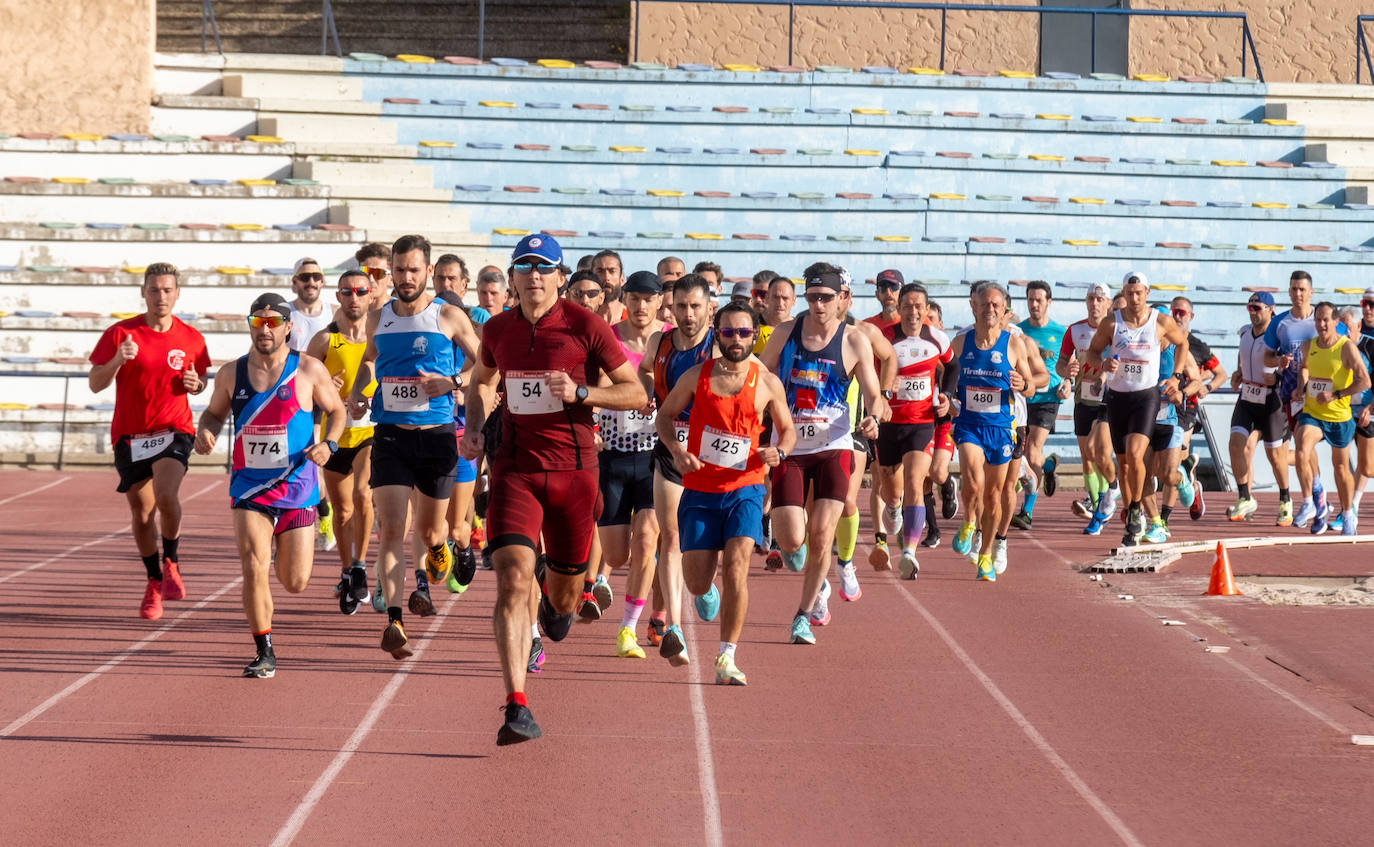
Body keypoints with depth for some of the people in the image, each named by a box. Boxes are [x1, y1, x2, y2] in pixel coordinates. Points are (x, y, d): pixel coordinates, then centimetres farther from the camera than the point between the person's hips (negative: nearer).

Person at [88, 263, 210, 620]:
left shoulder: (191, 339, 1)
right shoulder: (120, 333, -5)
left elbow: (199, 379, 17)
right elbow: (95, 384, -5)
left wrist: (196, 384, -7)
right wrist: (117, 360, -24)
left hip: (174, 430, -1)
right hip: (130, 435, 1)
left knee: (166, 495, -25)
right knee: (142, 513, 7)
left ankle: (171, 563, 0)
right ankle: (154, 582, 28)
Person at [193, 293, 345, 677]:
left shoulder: (309, 370, -4)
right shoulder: (232, 375, 1)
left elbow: (336, 411, 7)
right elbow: (214, 412, 17)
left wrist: (329, 444, -13)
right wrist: (206, 431, -7)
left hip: (297, 486, -1)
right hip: (249, 487, 1)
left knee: (295, 583, 5)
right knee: (254, 567, -16)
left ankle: (285, 550, 44)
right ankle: (264, 652, -3)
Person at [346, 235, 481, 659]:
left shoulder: (448, 317, -2)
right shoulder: (378, 319, 8)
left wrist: (452, 382, -14)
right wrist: (357, 392, 9)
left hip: (437, 435, -1)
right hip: (390, 435, 1)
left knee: (429, 530, 13)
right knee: (391, 531, -13)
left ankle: (436, 558, 51)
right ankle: (393, 621, -20)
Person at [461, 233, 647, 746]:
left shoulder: (585, 326, -5)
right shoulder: (498, 330, 5)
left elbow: (636, 394, -3)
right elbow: (483, 381, 27)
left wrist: (580, 392, -18)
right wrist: (475, 429, 9)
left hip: (574, 467, -1)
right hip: (514, 467, 1)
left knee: (565, 588, 12)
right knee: (513, 578, -17)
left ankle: (557, 605, 54)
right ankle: (517, 707, -22)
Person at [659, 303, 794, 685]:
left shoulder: (767, 384, 0)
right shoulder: (697, 376, 0)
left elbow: (787, 429, 13)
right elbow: (665, 415, 11)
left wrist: (779, 452, -9)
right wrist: (676, 450, -8)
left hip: (744, 488, -1)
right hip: (699, 491, 1)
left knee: (736, 565, -20)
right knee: (697, 582, 2)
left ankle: (727, 659, -13)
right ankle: (708, 591, 42)